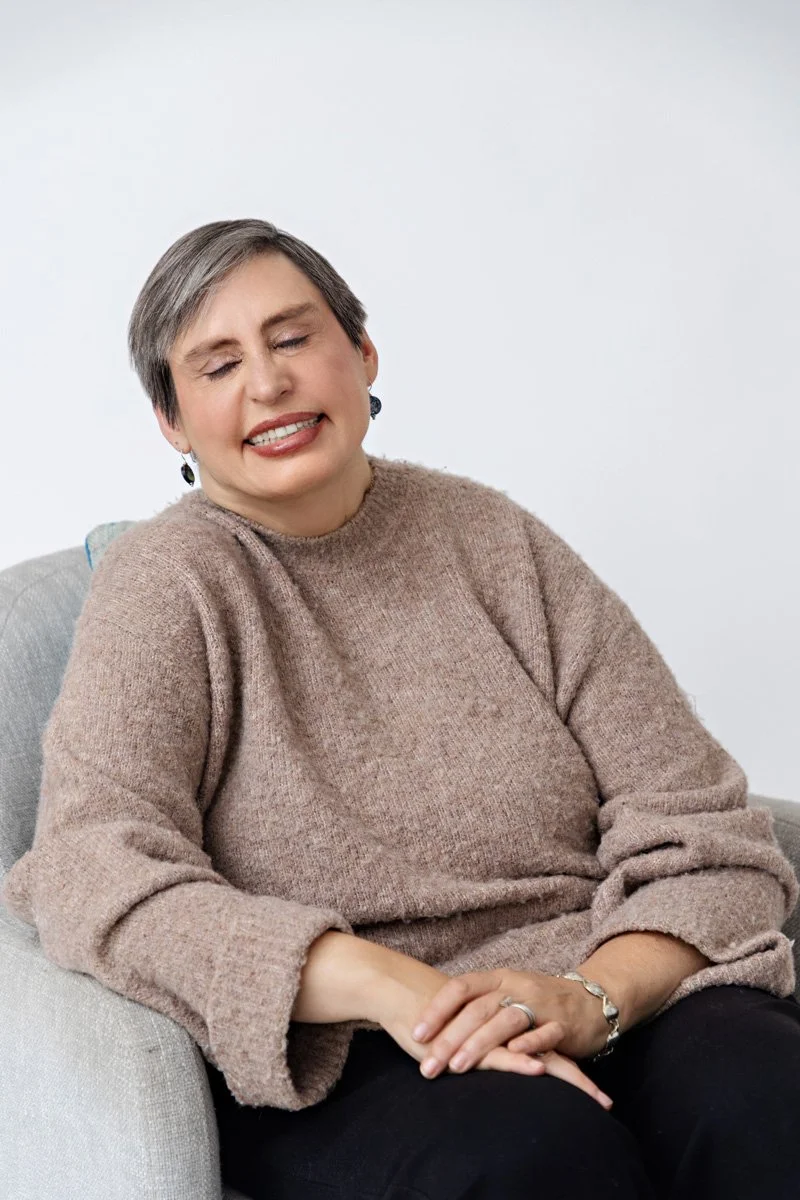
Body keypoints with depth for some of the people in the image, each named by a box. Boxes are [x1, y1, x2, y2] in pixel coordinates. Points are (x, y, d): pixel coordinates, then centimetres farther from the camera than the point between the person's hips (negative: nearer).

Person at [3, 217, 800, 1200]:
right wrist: (396, 988, -25)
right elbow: (93, 875, -13)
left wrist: (595, 996, -16)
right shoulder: (165, 584, 2)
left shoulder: (497, 543, 9)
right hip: (330, 1064, -2)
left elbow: (702, 833, 6)